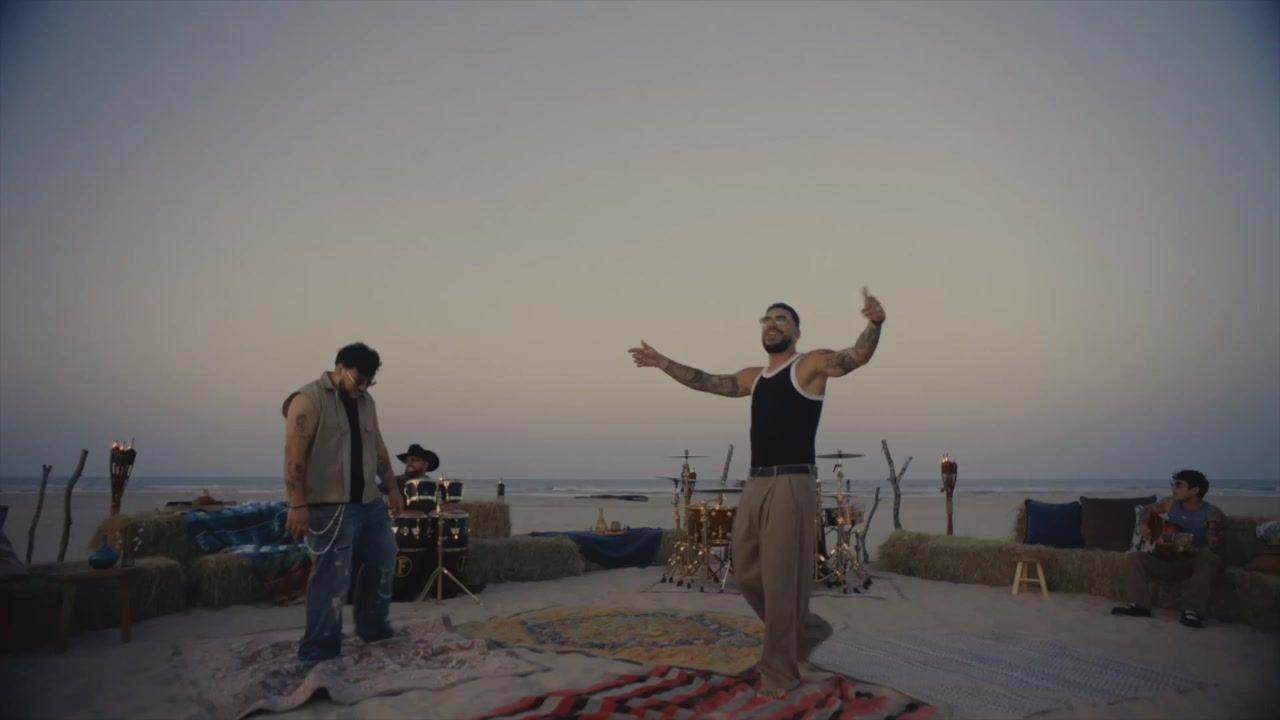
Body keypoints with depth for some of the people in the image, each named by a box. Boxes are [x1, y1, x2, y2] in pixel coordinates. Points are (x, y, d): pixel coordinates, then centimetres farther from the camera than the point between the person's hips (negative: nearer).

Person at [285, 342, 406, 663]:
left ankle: (372, 628, 33)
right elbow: (295, 456, -17)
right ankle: (318, 650, 6)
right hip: (329, 506, -8)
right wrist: (298, 505, -22)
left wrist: (392, 489, 15)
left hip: (370, 501, 8)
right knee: (332, 577, -6)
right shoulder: (309, 399, -12)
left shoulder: (366, 402, 12)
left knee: (383, 560, 16)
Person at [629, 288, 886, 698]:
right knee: (749, 576, 13)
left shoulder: (810, 365, -2)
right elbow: (707, 382, 26)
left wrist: (874, 325, -37)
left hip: (791, 485, -7)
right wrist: (662, 363, 26)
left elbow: (856, 357, -17)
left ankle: (779, 672, 12)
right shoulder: (753, 377, 18)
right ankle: (807, 630, 34)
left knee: (782, 583, -2)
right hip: (755, 485, 7)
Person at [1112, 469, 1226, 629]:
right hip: (1167, 558, 4)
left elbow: (1211, 548, -19)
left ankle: (1192, 612, -42)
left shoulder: (1213, 515, -11)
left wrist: (1181, 547, -35)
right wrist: (1144, 525, 0)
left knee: (1211, 560, -38)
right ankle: (1139, 605, -28)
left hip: (1193, 562, -4)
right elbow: (1149, 511, 22)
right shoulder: (1169, 503, 2)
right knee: (1134, 558, -18)